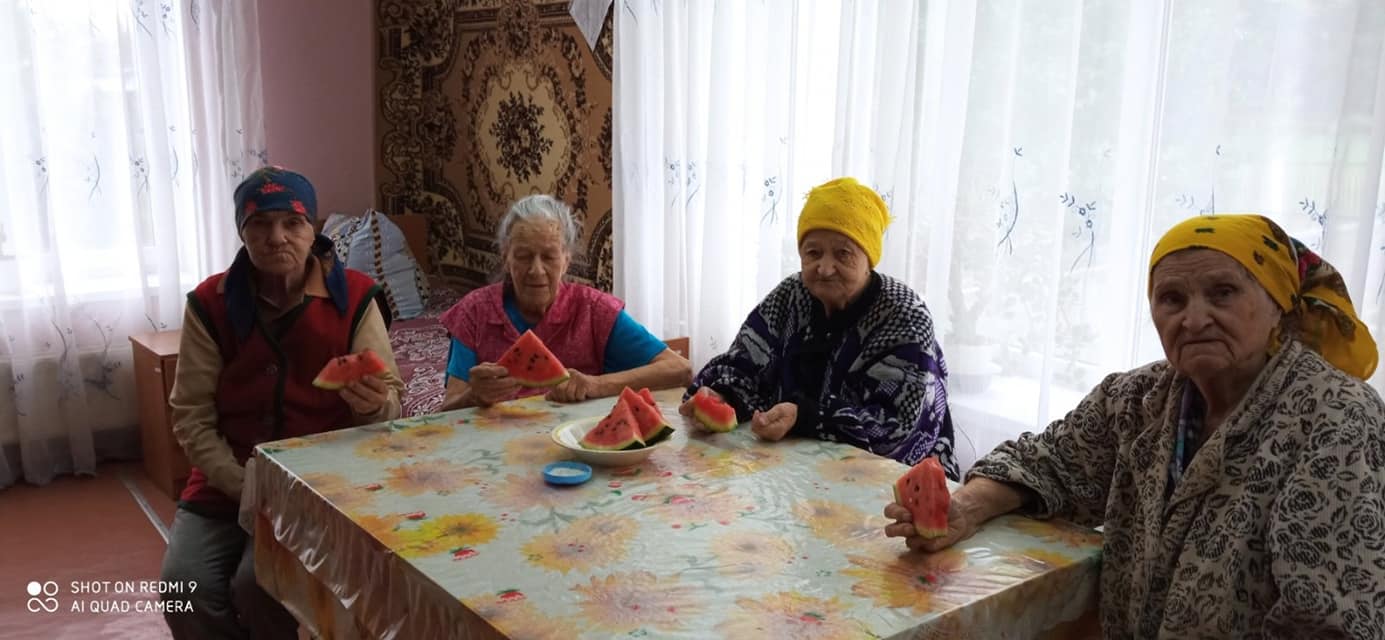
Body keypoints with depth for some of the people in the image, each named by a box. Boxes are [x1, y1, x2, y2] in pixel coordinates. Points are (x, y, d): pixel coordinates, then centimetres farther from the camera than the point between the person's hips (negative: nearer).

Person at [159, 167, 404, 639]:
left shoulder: (353, 296, -6)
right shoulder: (210, 303, -3)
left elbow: (391, 407, -6)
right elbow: (192, 418, -4)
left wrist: (374, 405, -31)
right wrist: (248, 488, -16)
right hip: (228, 482, 3)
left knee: (260, 584, -23)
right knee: (185, 585, -18)